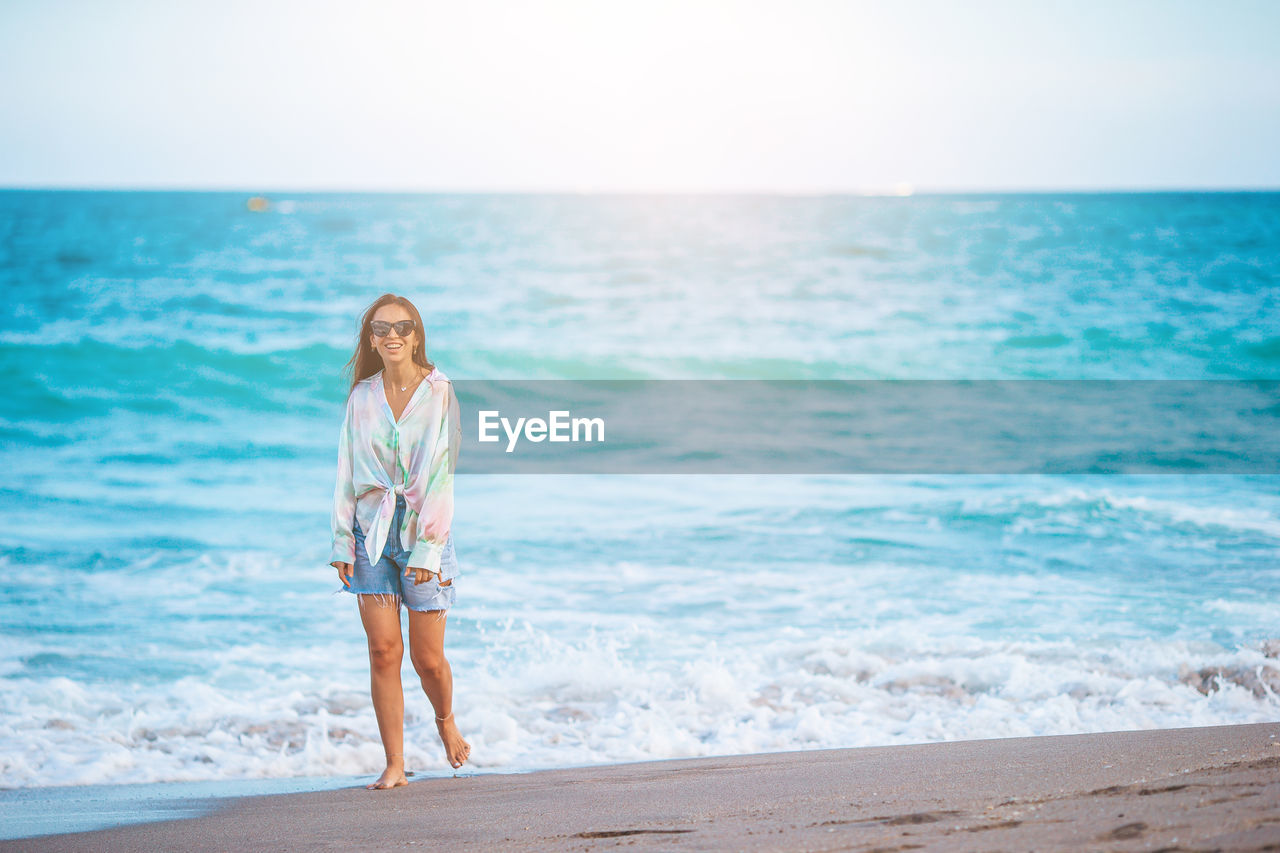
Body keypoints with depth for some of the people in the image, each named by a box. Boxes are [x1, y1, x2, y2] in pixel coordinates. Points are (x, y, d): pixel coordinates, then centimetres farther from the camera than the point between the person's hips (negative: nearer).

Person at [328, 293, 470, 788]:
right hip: (372, 532, 2)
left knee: (428, 658, 1)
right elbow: (347, 470, 9)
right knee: (383, 651, -4)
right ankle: (394, 765, 2)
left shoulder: (439, 393, -4)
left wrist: (428, 547, -13)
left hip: (423, 530, -2)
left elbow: (439, 473, -8)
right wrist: (342, 540, 2)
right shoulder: (362, 397, 6)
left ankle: (446, 721, 33)